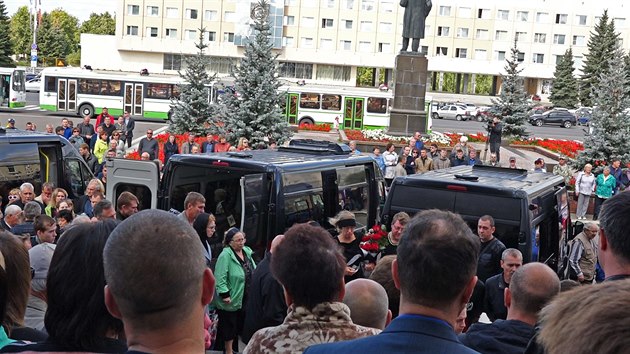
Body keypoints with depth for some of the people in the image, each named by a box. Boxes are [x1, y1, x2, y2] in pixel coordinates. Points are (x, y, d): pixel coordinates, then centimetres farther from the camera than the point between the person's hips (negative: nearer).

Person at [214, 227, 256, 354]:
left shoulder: (247, 252, 5)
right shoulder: (226, 255, -19)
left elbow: (253, 272, 16)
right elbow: (220, 277, -23)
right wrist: (225, 294, -25)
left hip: (246, 298, 7)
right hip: (232, 299, -7)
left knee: (240, 324, 17)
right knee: (230, 326, 6)